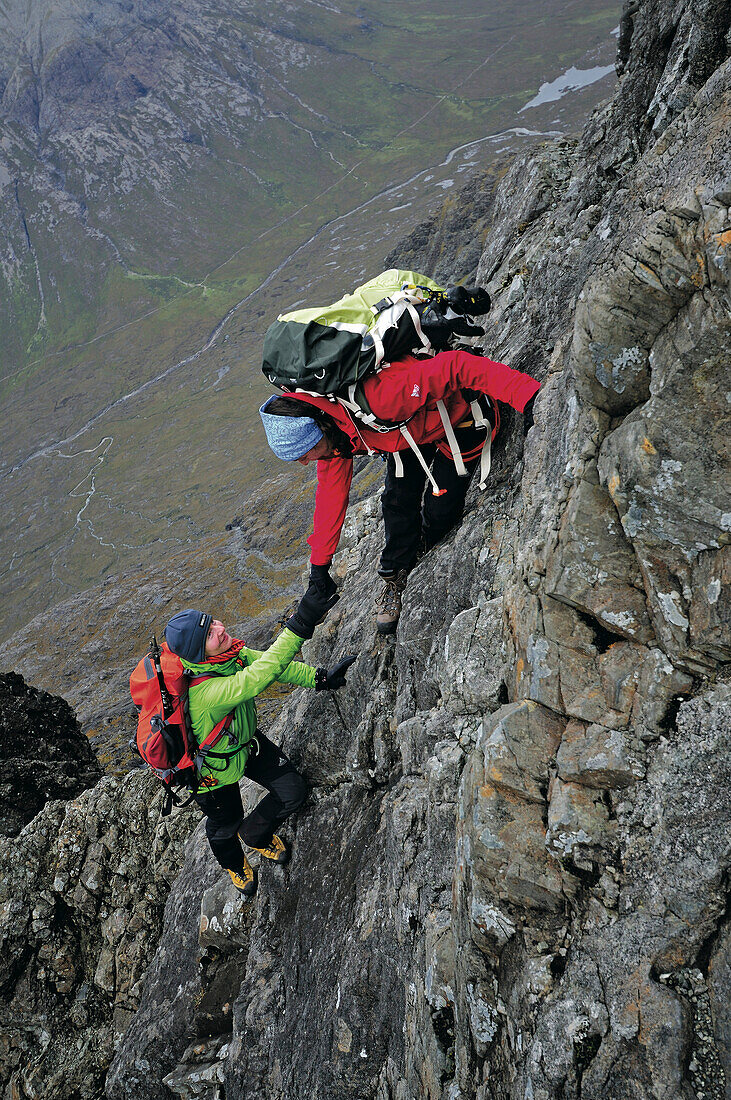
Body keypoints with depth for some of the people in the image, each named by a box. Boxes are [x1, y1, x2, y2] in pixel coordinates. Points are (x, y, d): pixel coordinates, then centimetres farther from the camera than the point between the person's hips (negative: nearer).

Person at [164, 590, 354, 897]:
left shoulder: (228, 652, -22)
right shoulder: (204, 691, -45)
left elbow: (270, 663, -15)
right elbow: (259, 677, -56)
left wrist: (320, 678, -28)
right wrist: (300, 625, -62)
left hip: (246, 740, 6)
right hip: (216, 766, -6)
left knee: (293, 791, 6)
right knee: (225, 825, 20)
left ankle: (255, 835, 39)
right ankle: (234, 863, 58)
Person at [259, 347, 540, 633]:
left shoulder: (377, 398, -44)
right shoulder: (326, 431, -16)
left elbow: (456, 366, -46)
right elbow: (331, 492, -4)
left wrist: (526, 396, -56)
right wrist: (319, 566, 0)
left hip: (461, 420, -6)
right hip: (408, 429, 6)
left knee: (439, 512, -6)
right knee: (398, 503, -3)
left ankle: (422, 546, 28)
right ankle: (395, 576, 19)